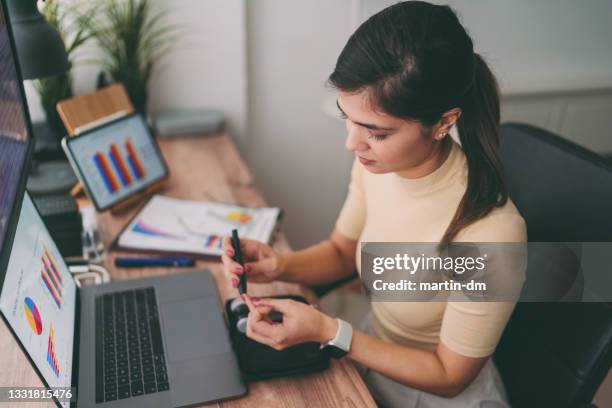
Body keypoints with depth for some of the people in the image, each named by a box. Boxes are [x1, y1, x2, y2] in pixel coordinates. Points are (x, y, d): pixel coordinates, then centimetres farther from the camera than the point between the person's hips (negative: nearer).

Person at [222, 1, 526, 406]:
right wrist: (280, 264, -17)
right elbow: (341, 251, 2)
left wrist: (328, 331, -26)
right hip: (373, 353, 5)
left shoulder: (489, 232, -34)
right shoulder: (378, 162, -17)